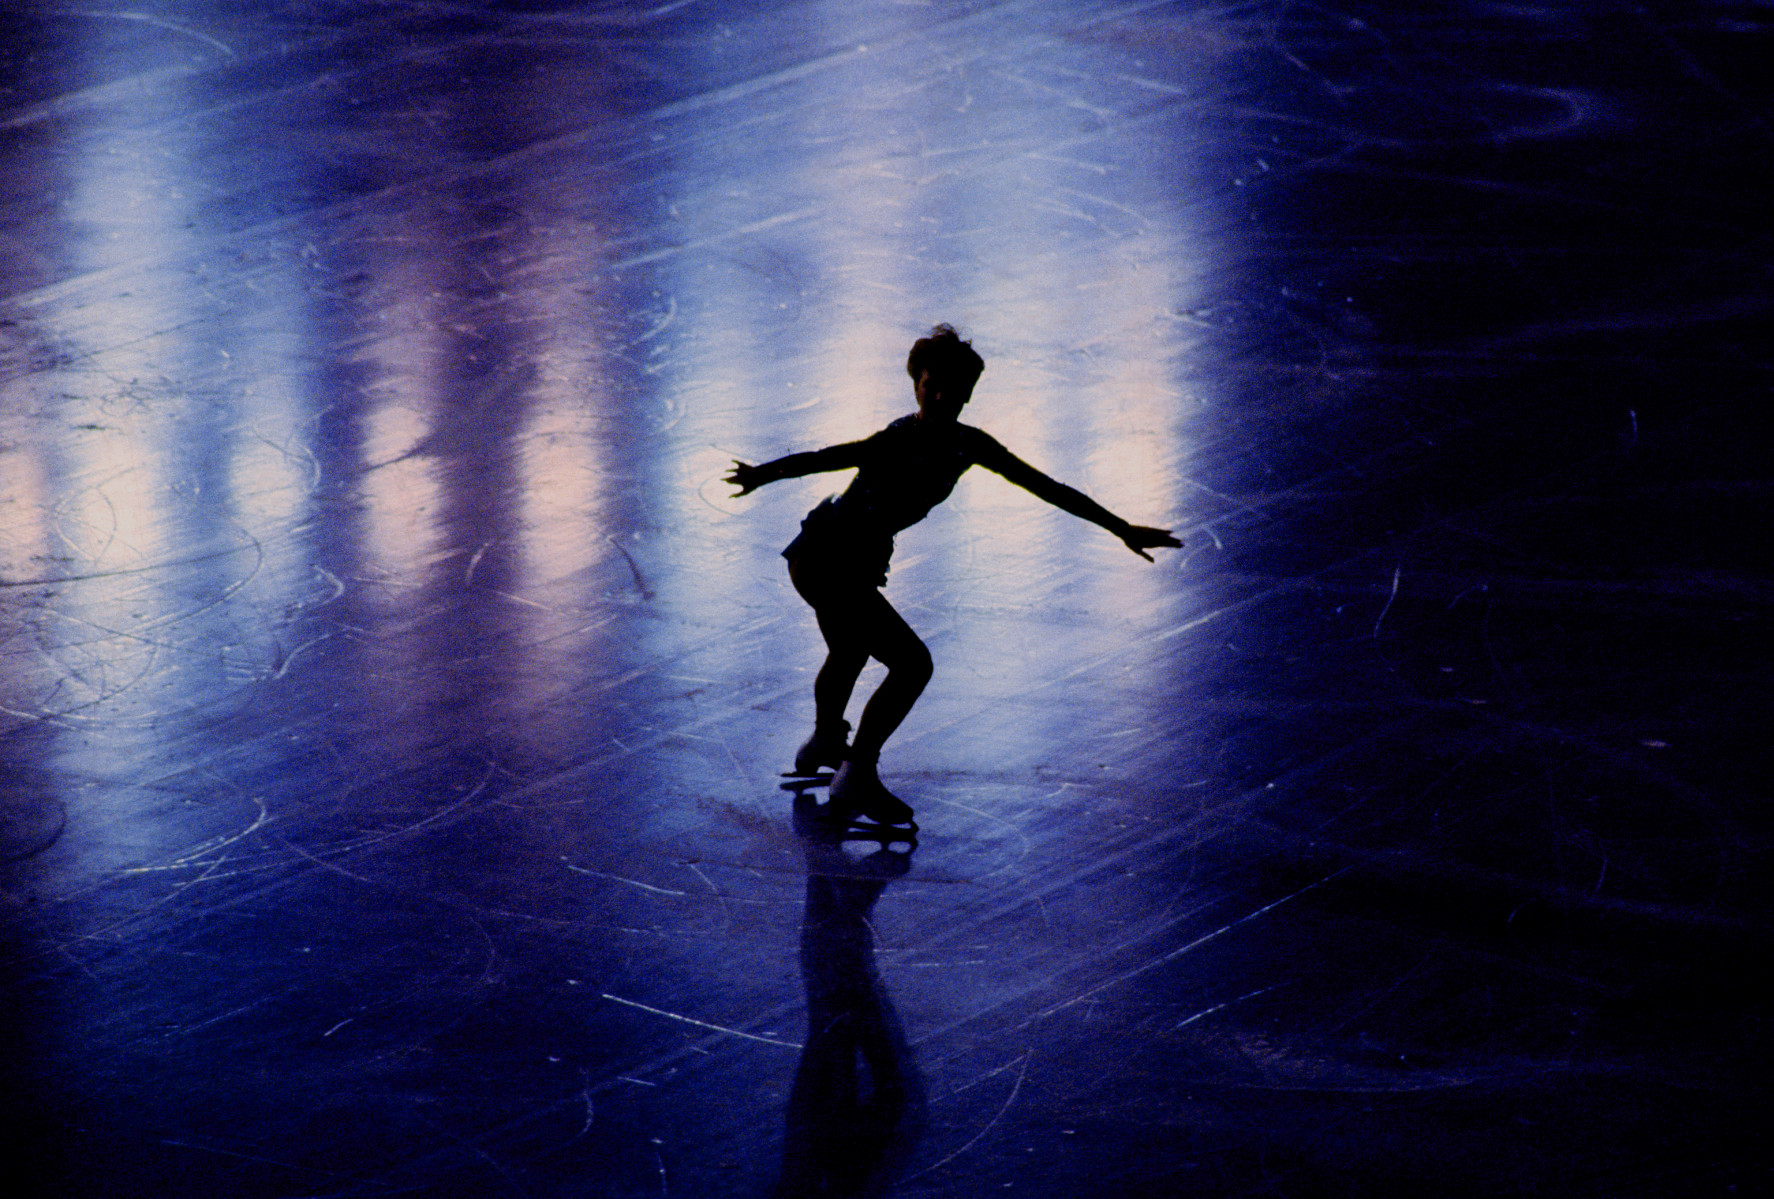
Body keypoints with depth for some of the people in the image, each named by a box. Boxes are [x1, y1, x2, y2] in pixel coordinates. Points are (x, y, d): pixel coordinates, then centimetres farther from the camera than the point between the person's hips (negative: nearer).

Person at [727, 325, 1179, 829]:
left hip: (858, 563, 9)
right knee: (911, 662, -16)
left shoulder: (969, 446, -6)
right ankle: (857, 776, -7)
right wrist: (761, 475, -54)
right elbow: (823, 458, -40)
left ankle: (826, 743, 59)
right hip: (823, 559, -9)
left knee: (849, 655, 32)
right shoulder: (895, 443, -28)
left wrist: (1121, 529, 2)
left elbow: (1046, 487, 0)